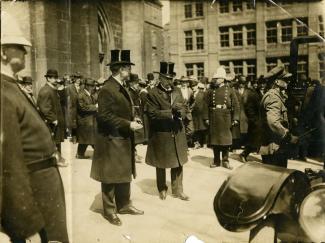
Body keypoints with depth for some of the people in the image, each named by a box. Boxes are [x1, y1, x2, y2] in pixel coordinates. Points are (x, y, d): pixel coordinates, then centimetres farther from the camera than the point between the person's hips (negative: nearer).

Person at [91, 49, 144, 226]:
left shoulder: (121, 87, 12)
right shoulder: (107, 89, -18)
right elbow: (104, 116, -24)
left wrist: (132, 120, 5)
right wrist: (128, 124, -22)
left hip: (124, 139, 9)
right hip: (111, 141, -9)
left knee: (125, 175, 18)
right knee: (111, 177, 5)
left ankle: (124, 205, 32)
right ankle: (109, 211, 20)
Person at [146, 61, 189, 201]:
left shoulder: (177, 91, 9)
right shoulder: (153, 93, -9)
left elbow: (183, 109, 8)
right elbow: (153, 114, -16)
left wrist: (180, 113, -14)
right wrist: (171, 113, -20)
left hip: (177, 133, 4)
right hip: (161, 134, -4)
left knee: (178, 164, 10)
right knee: (161, 164, 12)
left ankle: (177, 190, 24)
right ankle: (162, 189, 31)